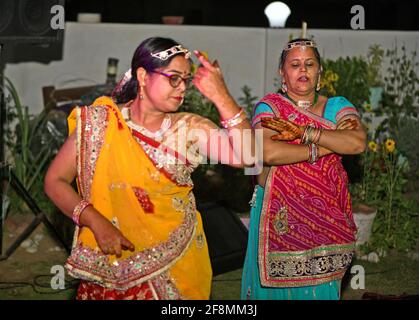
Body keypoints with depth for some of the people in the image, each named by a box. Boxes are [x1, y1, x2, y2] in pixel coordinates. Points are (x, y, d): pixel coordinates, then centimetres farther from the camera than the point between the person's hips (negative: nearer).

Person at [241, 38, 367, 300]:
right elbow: (268, 152, -22)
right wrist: (324, 148, -17)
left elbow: (358, 143, -15)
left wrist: (304, 132, -20)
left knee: (321, 286, 7)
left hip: (326, 216, 2)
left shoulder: (337, 107, 5)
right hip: (282, 216, -2)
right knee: (282, 283, 4)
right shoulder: (269, 107, -3)